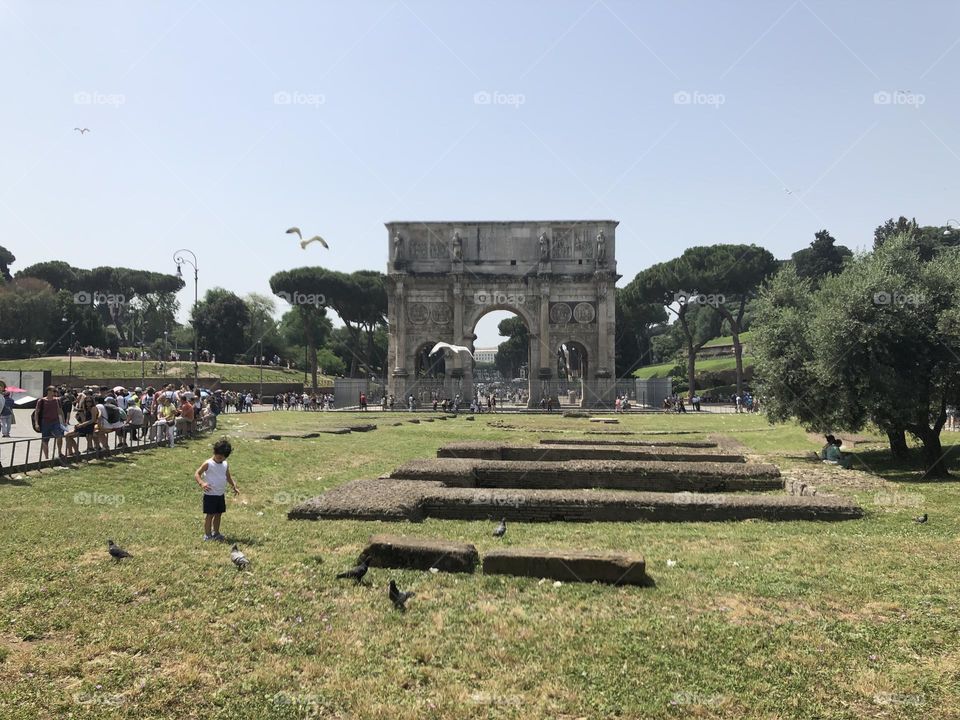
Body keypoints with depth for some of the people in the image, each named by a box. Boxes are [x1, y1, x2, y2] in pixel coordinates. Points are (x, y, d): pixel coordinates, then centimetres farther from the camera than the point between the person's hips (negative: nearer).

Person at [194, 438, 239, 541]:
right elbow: (197, 474, -15)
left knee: (218, 514, 13)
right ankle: (207, 535, 8)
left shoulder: (225, 465, 6)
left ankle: (216, 533, 26)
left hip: (220, 495, 6)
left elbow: (228, 477, 18)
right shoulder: (208, 464, -13)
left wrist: (234, 486, 4)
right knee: (209, 515, -1)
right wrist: (201, 483, -33)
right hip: (210, 495, -6)